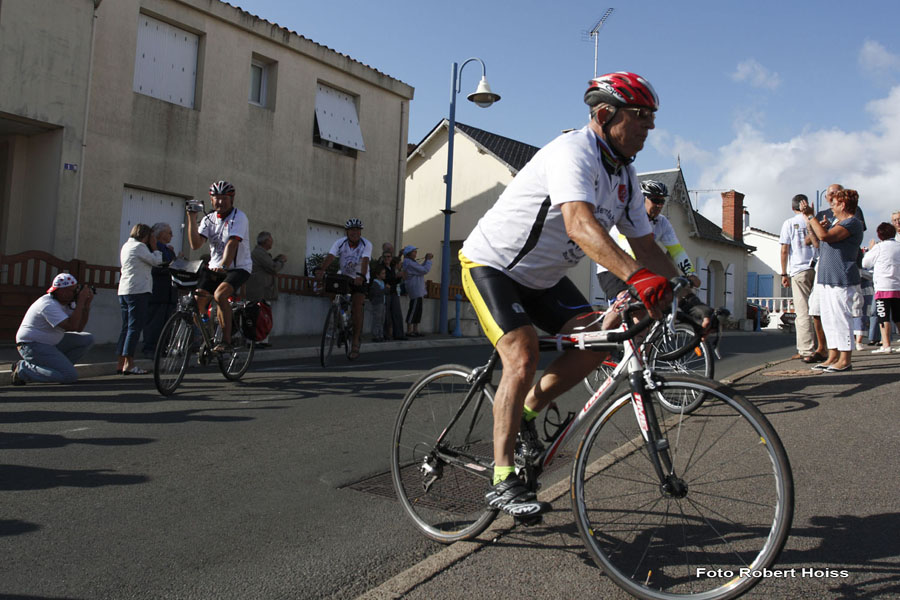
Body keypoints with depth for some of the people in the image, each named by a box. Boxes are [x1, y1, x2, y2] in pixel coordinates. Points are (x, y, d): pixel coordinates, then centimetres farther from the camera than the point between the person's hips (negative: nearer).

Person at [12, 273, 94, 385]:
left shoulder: (67, 302, 5)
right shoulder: (48, 305, -23)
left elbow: (79, 328, 2)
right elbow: (72, 326, -33)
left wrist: (87, 304, -8)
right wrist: (81, 301, -28)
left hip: (51, 344, 10)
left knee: (87, 339, 1)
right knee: (70, 376, -21)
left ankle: (58, 366, 1)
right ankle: (23, 369, -9)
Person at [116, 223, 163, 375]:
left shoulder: (126, 246, 20)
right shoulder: (139, 246, -8)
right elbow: (156, 261, -6)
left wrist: (150, 248, 18)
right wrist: (154, 247, 7)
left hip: (124, 291, 9)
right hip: (138, 290, -9)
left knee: (126, 327, 11)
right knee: (135, 327, -8)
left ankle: (120, 362, 10)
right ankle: (128, 363, -11)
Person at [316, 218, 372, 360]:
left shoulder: (366, 244, -19)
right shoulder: (340, 243, -15)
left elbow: (365, 261, -34)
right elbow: (330, 257, -31)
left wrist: (361, 276, -53)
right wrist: (321, 270, -48)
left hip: (359, 279, -3)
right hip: (343, 276, 3)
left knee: (357, 307, -15)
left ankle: (355, 343, -12)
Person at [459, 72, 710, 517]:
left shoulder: (624, 176, 2)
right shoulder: (574, 152, -27)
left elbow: (645, 244, 4)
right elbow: (580, 224, -45)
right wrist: (637, 277, -57)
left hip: (543, 276, 9)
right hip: (491, 263, -8)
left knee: (594, 346, -3)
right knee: (523, 360, -22)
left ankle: (525, 414, 15)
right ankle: (502, 481, -11)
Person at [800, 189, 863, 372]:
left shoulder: (853, 223, -9)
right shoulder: (837, 222, 21)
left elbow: (825, 236, -22)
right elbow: (819, 243, 26)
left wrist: (811, 215, -15)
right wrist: (811, 224, 16)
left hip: (842, 280, -10)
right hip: (826, 278, 10)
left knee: (840, 318, -8)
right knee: (828, 319, 10)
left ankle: (845, 360, -4)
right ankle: (832, 357, 15)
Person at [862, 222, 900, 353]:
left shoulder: (879, 247, -4)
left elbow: (865, 263, 4)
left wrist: (870, 249, 18)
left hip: (884, 287, -6)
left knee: (884, 317, -6)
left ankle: (886, 345, -11)